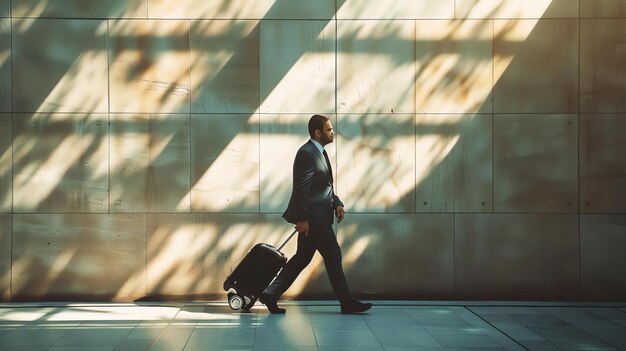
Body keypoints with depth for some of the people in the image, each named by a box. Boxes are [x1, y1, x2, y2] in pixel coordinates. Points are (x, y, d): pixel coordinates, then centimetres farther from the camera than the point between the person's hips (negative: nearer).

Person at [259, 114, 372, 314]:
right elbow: (301, 189, -20)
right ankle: (346, 303, 6)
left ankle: (271, 294, 16)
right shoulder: (307, 153, -15)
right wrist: (302, 219, -22)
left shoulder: (319, 152, 17)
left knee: (302, 258, 13)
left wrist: (337, 203, 8)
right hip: (312, 216, -10)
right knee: (332, 254, -3)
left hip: (318, 216, 10)